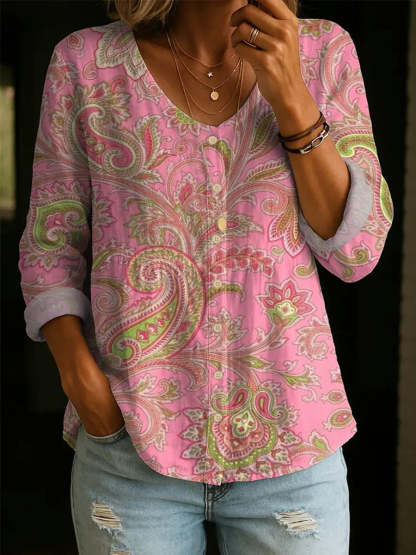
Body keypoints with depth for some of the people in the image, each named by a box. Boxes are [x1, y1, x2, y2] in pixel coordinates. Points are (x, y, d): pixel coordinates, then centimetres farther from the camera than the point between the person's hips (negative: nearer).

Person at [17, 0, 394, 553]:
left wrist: (289, 94, -15)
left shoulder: (324, 50, 0)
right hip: (132, 444, 0)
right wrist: (82, 381, -12)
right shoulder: (87, 62, -2)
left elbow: (355, 249, -4)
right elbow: (51, 249, 3)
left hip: (289, 442, 1)